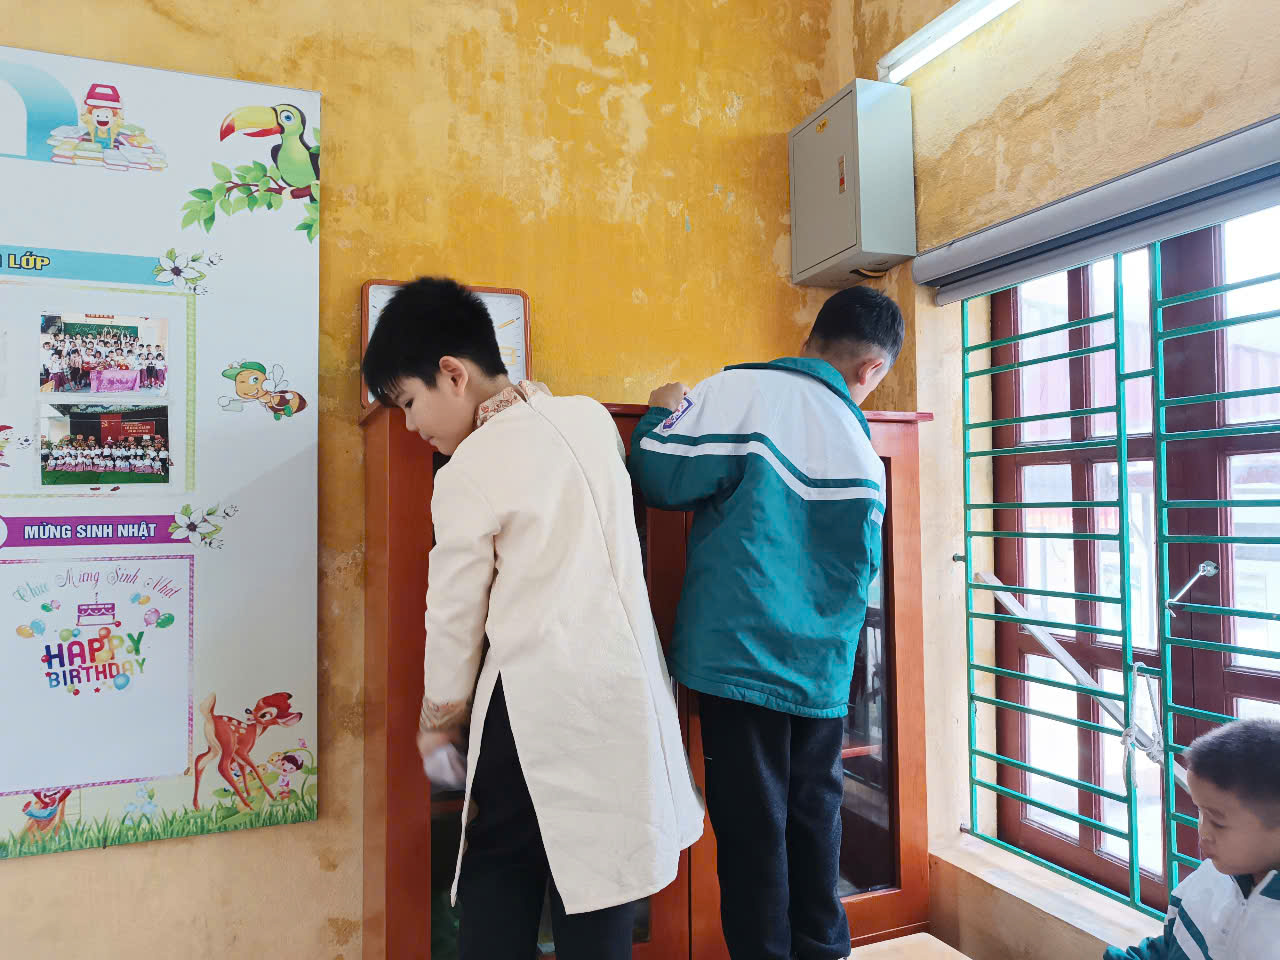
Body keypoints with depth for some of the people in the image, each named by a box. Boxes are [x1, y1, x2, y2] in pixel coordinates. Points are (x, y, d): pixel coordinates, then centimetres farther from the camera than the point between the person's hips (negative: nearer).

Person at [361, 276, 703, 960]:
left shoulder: (468, 470, -10)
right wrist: (530, 401, 10)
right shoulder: (593, 418, 6)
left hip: (538, 701, -6)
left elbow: (454, 609, -3)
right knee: (600, 877, 15)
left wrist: (442, 711, 14)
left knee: (498, 887, 11)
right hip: (629, 688, 6)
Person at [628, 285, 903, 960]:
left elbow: (664, 477, -15)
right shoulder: (865, 451, 5)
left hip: (741, 649, -4)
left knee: (754, 825, 7)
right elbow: (861, 571, 10)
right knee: (815, 812, 20)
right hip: (821, 668, 4)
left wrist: (664, 412, 3)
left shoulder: (744, 389, -10)